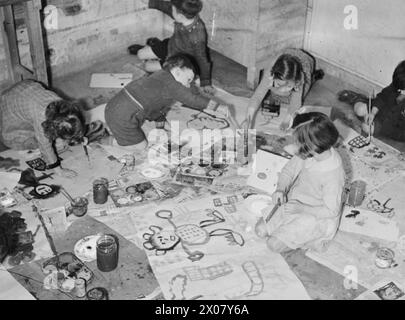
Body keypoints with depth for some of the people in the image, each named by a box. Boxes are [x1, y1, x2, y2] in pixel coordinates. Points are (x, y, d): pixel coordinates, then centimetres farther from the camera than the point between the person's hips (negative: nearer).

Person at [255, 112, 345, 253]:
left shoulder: (333, 175, -34)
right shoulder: (307, 153, -16)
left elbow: (331, 211, -23)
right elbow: (288, 171, 0)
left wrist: (301, 208, -25)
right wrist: (281, 189, -19)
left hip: (317, 216, -6)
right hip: (295, 204, 7)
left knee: (274, 244, -12)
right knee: (260, 230, 1)